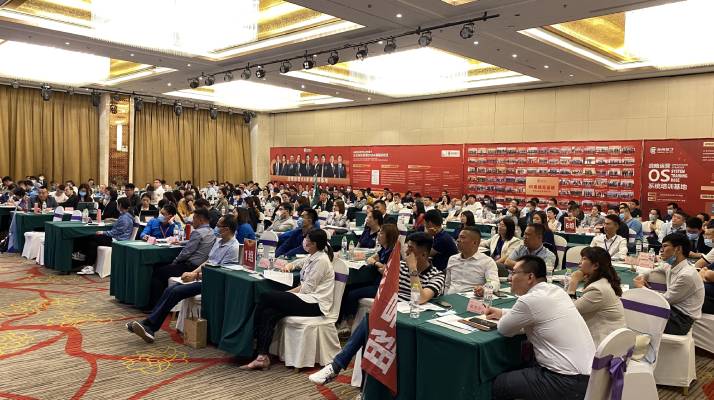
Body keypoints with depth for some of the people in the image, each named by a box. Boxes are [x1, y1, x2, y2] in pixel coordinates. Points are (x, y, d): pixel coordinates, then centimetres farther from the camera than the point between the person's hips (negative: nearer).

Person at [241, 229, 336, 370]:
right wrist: (289, 265, 18)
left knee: (266, 297, -17)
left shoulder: (321, 260, -11)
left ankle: (254, 338, -3)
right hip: (307, 298, 9)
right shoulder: (312, 257, 17)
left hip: (315, 303, -9)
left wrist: (285, 294, -9)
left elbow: (307, 288, -14)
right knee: (269, 313, -16)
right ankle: (262, 357, -19)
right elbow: (299, 263, 40)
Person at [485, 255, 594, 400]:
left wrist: (503, 318, 15)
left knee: (498, 384, 2)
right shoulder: (556, 291, 8)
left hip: (567, 382, -9)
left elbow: (504, 329, -4)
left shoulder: (530, 300, -18)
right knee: (518, 370, 24)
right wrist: (502, 313, 26)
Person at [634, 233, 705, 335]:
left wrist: (642, 287, -6)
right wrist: (642, 276, 1)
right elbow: (652, 271, 23)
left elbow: (664, 300, -17)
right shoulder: (670, 266, 2)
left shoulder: (687, 275, -23)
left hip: (680, 320, -7)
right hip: (672, 309, 7)